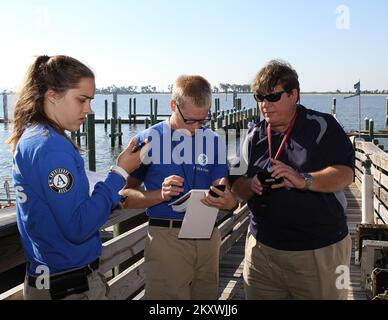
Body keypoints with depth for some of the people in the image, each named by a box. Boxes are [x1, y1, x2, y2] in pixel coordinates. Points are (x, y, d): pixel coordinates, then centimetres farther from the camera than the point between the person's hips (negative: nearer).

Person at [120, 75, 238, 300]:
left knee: (206, 295, 17)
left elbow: (224, 191, 2)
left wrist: (228, 201, -22)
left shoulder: (214, 142, 6)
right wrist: (161, 194, -22)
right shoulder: (149, 140, -4)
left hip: (208, 237, 4)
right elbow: (125, 193, -5)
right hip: (166, 238, -4)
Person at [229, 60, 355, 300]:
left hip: (319, 251, -3)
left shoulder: (322, 126, -3)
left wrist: (303, 180, -27)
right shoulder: (255, 136, 10)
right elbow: (237, 184, 10)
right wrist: (252, 186, -13)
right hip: (263, 248, 4)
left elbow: (345, 174, -11)